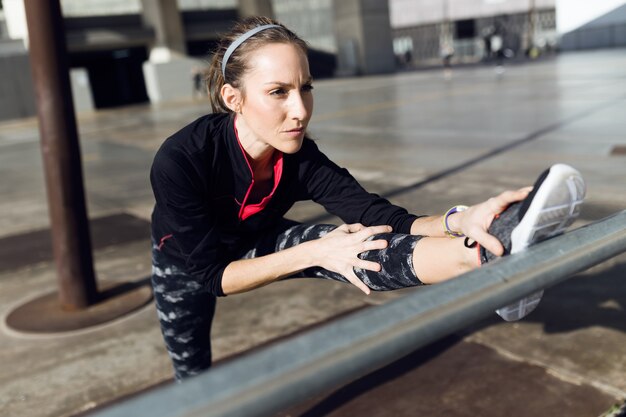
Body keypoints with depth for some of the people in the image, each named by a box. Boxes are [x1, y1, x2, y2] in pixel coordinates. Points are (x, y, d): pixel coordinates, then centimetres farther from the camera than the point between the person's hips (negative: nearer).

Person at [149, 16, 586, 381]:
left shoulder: (302, 159, -28)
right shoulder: (180, 161, -38)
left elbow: (384, 220, -33)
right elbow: (213, 274, -33)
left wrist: (460, 220, -53)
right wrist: (313, 253, -41)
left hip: (255, 243, 1)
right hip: (186, 262, -1)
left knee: (361, 245, -27)